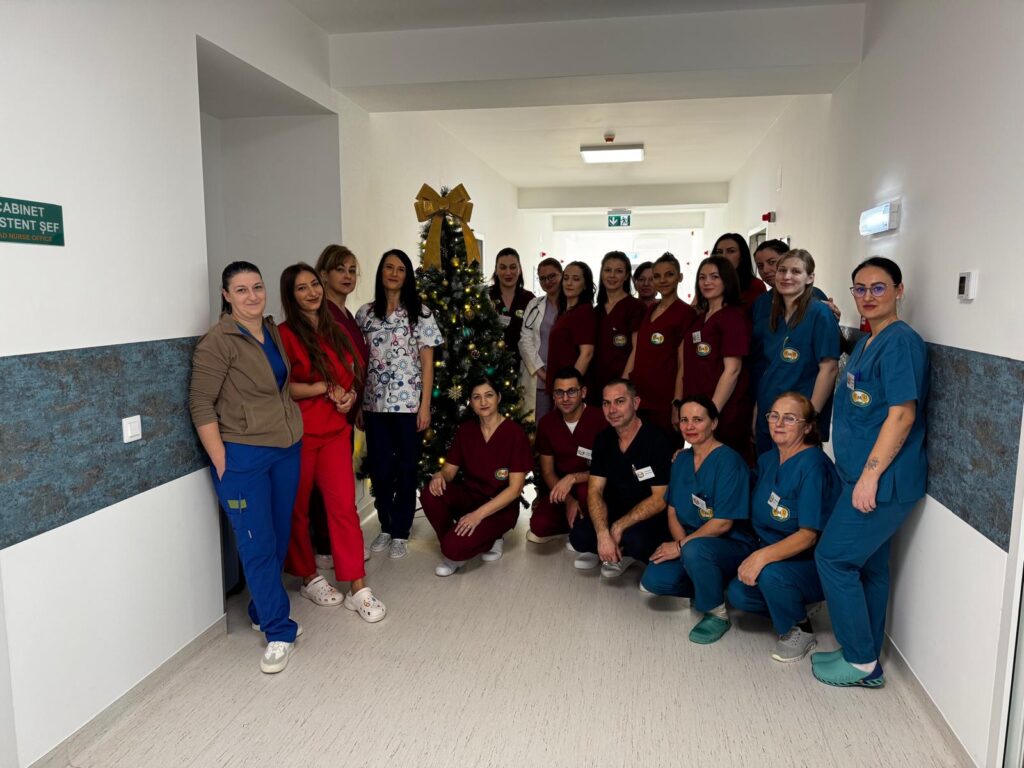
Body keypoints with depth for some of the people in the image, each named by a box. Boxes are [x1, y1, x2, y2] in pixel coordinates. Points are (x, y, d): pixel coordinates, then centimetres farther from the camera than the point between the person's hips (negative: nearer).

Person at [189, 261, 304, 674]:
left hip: (286, 450, 7)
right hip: (242, 455, -6)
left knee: (279, 538, 15)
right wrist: (221, 463, -14)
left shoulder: (274, 331, 8)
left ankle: (263, 612, 36)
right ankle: (279, 631, 14)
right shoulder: (218, 342, -12)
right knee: (258, 545, 1)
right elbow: (201, 405, -13)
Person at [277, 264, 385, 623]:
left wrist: (349, 395, 0)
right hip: (299, 434, -4)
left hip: (335, 431, 5)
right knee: (297, 510, 9)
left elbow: (353, 372, 20)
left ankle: (358, 589, 6)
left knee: (344, 506, 1)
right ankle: (308, 578, 28)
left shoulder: (336, 331, 11)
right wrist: (326, 387, -15)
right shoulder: (285, 334, -8)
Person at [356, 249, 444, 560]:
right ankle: (385, 527, 27)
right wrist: (356, 403, 4)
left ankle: (401, 531, 20)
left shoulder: (420, 313, 0)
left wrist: (425, 406, -7)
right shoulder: (365, 313, 7)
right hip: (374, 404, 2)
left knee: (406, 469, 6)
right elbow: (359, 362, 8)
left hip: (408, 403, -2)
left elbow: (427, 362, -2)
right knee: (380, 468, 9)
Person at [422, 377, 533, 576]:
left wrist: (479, 514, -24)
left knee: (454, 548, -28)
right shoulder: (466, 430, 2)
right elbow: (450, 469, 6)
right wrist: (440, 475, -20)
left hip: (499, 507, -5)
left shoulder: (514, 433, -14)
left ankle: (489, 540, 5)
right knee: (430, 494, -25)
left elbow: (515, 488, -17)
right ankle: (454, 550, -2)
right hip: (468, 496, 6)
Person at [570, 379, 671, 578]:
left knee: (635, 539, -36)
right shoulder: (603, 439, -1)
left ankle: (624, 553, 1)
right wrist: (603, 534, -23)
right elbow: (595, 491, -6)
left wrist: (619, 527, -21)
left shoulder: (658, 441, -18)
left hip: (649, 518, -4)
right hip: (613, 514, 5)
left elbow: (659, 499, -17)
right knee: (579, 536, -22)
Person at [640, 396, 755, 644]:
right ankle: (703, 589, 13)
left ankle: (717, 614, -10)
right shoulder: (681, 460, 6)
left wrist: (682, 546, -17)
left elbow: (723, 523, -19)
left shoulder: (729, 461, -16)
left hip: (731, 547, -6)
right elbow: (673, 512, 6)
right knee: (652, 580, -16)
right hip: (690, 541, 6)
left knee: (694, 550, -37)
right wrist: (682, 544, -12)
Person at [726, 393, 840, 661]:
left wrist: (763, 556, -35)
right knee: (738, 594, -14)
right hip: (774, 553, 7)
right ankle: (793, 606, 14)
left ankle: (801, 630, -4)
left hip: (814, 563, -6)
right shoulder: (767, 460, 3)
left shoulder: (814, 465, -21)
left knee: (771, 573, -33)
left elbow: (809, 535, -25)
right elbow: (760, 514, 16)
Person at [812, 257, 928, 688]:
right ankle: (866, 659, 27)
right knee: (868, 565, 15)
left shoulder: (900, 342, -14)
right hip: (865, 476, 9)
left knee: (833, 558, -4)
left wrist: (870, 475, -21)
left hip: (882, 480, -9)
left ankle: (861, 661, 10)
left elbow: (902, 414, -21)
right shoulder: (865, 343, 15)